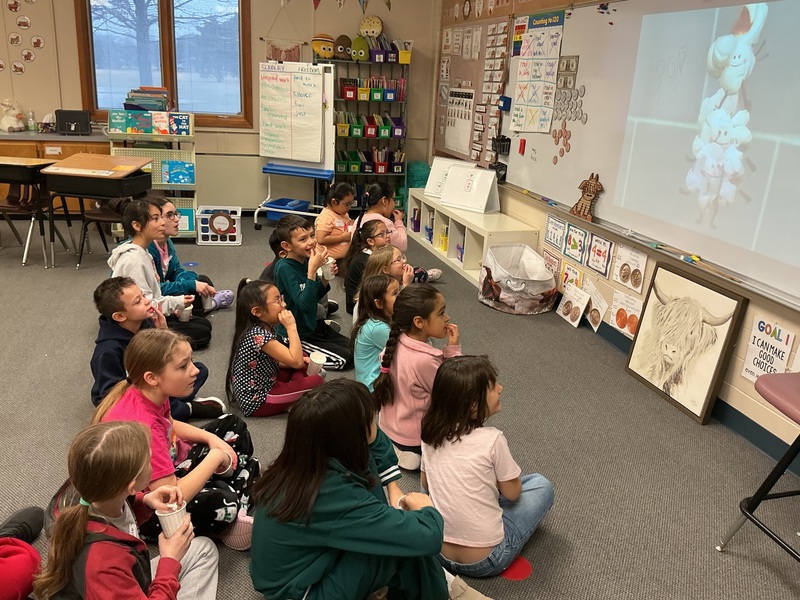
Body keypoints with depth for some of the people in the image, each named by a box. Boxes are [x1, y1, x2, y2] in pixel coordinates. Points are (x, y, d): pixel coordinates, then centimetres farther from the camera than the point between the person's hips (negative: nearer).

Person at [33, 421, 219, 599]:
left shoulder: (98, 501, -16)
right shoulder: (104, 561, -39)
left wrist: (145, 501, -9)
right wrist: (170, 561, -21)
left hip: (133, 585, 8)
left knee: (203, 548, 12)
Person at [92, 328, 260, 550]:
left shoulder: (150, 394, -12)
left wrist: (212, 439, -3)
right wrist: (215, 457, -24)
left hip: (166, 470, 10)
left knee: (233, 426, 9)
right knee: (220, 502, -35)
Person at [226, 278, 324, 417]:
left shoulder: (265, 328, 3)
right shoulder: (259, 335, -27)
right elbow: (295, 361, -30)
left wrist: (300, 362, 0)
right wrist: (291, 327, -23)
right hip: (257, 401, -10)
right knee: (317, 382, -16)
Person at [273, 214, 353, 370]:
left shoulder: (305, 260, -2)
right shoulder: (285, 268, -24)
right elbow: (303, 304, -32)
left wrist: (326, 277, -8)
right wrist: (312, 270, -36)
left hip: (312, 325, 8)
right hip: (295, 335, -8)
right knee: (345, 359, -10)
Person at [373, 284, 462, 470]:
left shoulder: (397, 343, -10)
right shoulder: (424, 360, -34)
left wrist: (448, 352, -4)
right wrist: (453, 350, -19)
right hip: (413, 438, -7)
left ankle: (394, 447, 20)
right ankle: (418, 455, 9)